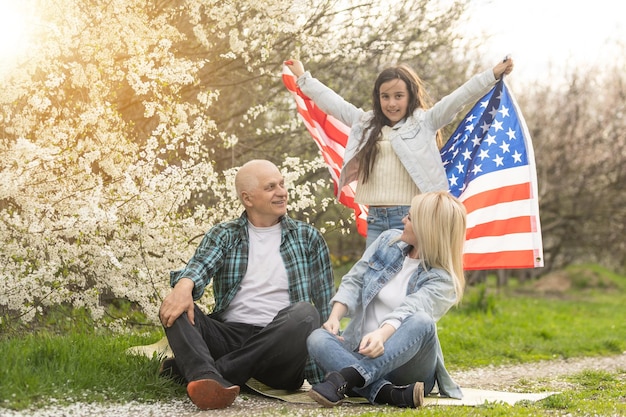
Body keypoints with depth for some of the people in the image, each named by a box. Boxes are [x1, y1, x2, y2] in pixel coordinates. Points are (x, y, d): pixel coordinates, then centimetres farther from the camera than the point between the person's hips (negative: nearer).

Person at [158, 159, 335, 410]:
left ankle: (190, 369, -32)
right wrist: (184, 285, -35)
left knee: (304, 313, -32)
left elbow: (326, 307, 9)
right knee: (175, 308, -22)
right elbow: (201, 264, -9)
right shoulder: (222, 236, 13)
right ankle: (210, 381, -51)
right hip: (228, 335, 1)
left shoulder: (308, 239, 13)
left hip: (280, 346, 0)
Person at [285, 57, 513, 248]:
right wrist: (303, 77, 33)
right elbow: (332, 102, 26)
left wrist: (493, 74, -12)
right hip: (375, 219, 5)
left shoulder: (424, 121, 5)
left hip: (411, 217, -5)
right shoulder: (366, 123, 18)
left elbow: (459, 98, -4)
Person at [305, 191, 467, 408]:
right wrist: (334, 317, -10)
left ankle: (345, 378, -48)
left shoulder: (442, 279, -7)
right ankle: (391, 394, -45)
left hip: (405, 360, -4)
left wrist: (381, 335, -45)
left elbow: (409, 311, -25)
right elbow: (354, 280, 8)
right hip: (362, 350, 4)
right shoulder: (389, 240, 9)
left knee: (422, 322, -35)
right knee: (317, 339, -25)